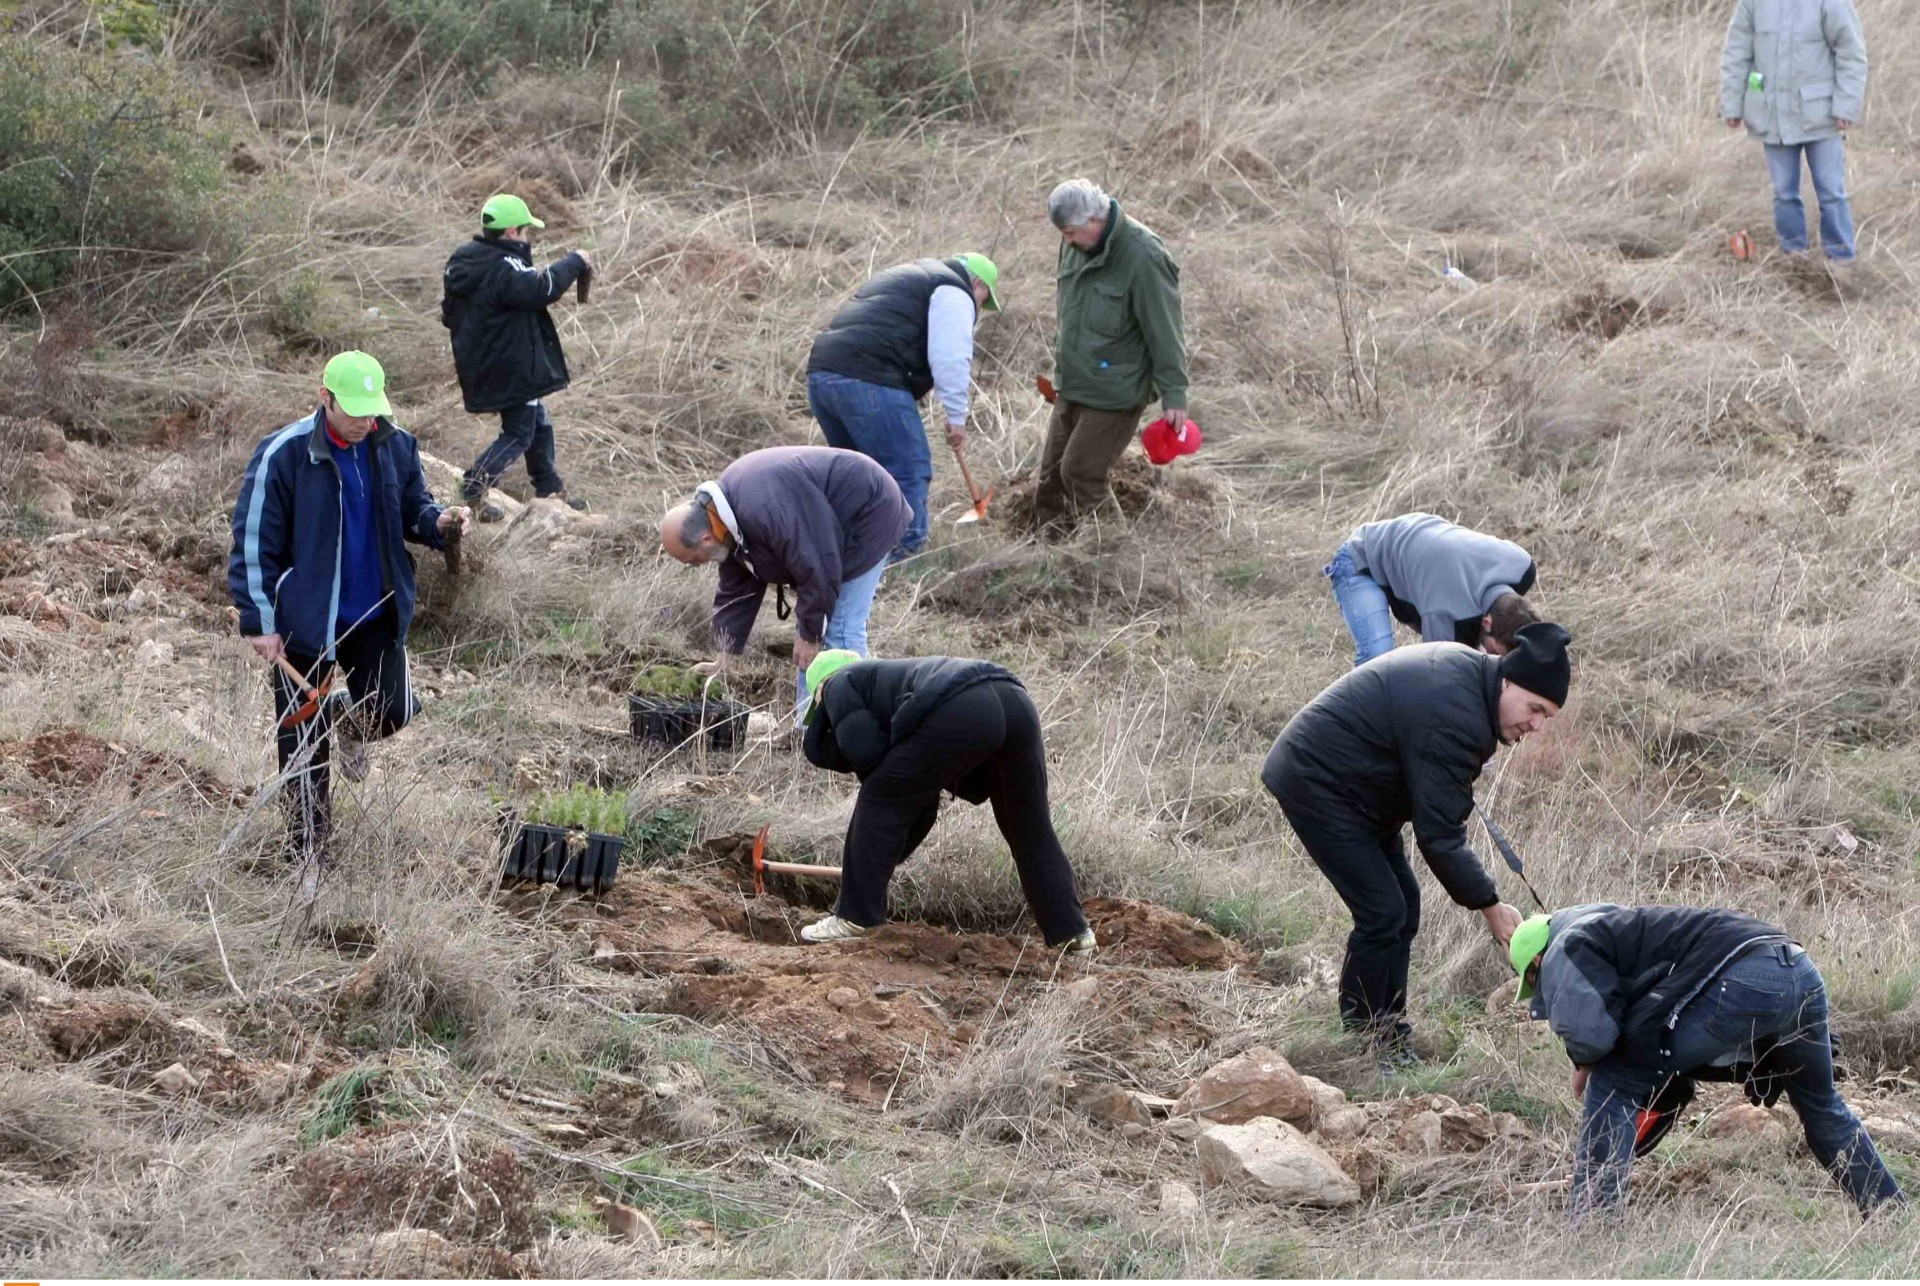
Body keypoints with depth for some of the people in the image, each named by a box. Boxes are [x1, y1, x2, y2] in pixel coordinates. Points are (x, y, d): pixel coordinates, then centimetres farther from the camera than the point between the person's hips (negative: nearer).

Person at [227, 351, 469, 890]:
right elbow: (254, 542, -11)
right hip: (306, 620, -4)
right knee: (304, 746, 3)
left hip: (376, 616, 4)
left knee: (391, 712, -4)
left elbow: (411, 507, 12)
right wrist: (259, 620, -12)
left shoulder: (395, 447, -3)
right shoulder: (284, 455, -17)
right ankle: (309, 854, 17)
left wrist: (437, 522, -12)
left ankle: (352, 730, 35)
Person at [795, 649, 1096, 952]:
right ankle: (1071, 931, 25)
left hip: (958, 712, -8)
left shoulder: (839, 685, 23)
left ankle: (856, 918, 12)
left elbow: (864, 750, 4)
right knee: (1031, 829, 21)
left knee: (879, 803, 10)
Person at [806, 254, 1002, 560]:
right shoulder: (954, 293, 5)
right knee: (909, 474, -4)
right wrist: (957, 417, -2)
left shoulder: (907, 279, 35)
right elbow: (950, 359, -6)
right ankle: (904, 551, -7)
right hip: (869, 381, -9)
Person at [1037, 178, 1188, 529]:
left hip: (1114, 392, -8)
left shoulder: (1143, 257, -22)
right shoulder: (1074, 245, 2)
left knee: (1082, 474, -9)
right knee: (1051, 474, 12)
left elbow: (1164, 330, -18)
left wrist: (1173, 394, -16)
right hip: (1071, 387, 8)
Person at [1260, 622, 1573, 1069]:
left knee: (1401, 905, 11)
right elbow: (1439, 832, -28)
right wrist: (1490, 905, -22)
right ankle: (1362, 1037, -3)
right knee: (1383, 913, -14)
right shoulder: (1452, 721, -31)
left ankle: (1388, 1032, 19)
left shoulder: (1468, 667, 1)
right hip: (1315, 784, -11)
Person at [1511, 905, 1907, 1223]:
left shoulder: (1567, 950, 9)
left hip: (1741, 982, -9)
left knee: (1612, 1086, 2)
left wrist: (1584, 1065, 13)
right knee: (1821, 1106, 34)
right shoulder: (1610, 927, 38)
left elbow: (1591, 1032, -8)